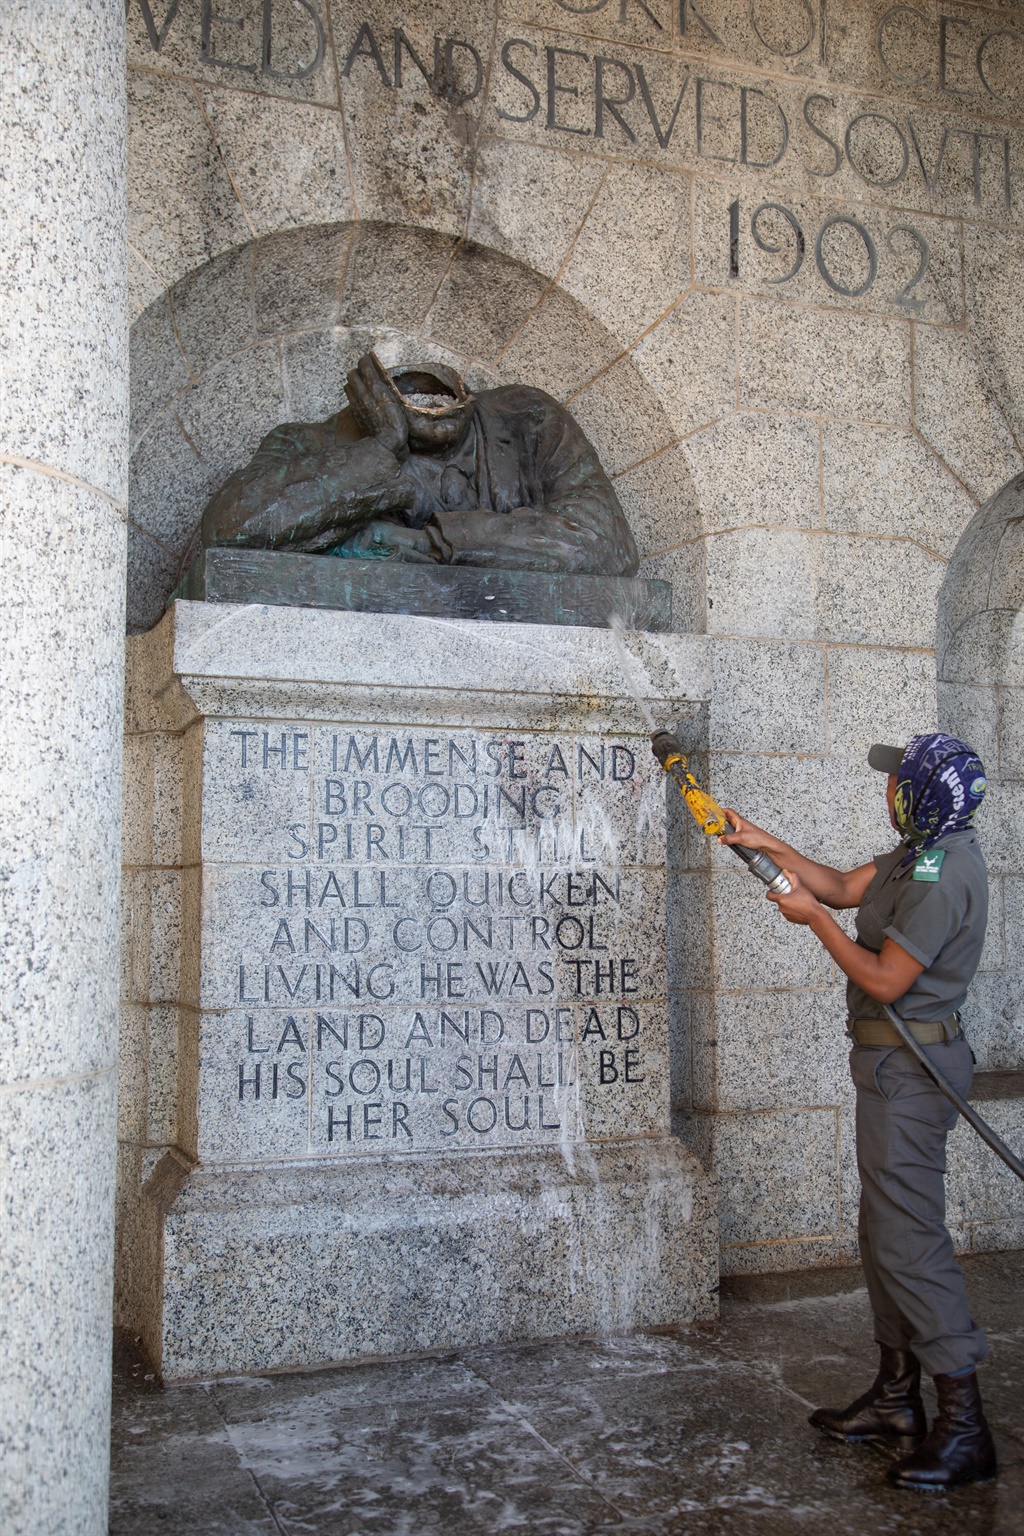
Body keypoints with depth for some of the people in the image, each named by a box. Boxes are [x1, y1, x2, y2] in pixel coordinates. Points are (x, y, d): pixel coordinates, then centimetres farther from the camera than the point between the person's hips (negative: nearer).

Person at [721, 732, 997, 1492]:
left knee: (909, 1239, -7)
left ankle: (964, 1427, 1)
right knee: (886, 1232, 17)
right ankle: (896, 1401, 28)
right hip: (899, 1065, 11)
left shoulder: (940, 876, -22)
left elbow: (885, 981, -22)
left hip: (908, 1070, -11)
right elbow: (846, 887, 18)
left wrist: (813, 917, -12)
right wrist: (766, 843, 12)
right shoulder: (927, 849, 10)